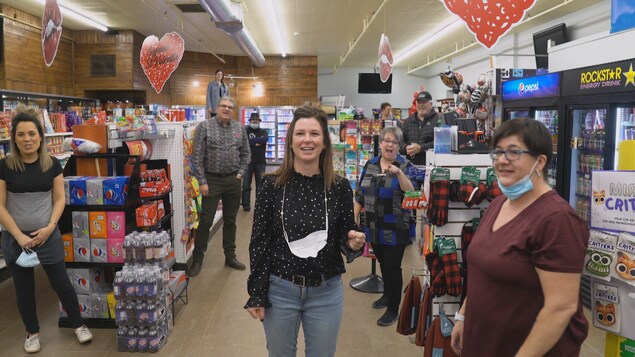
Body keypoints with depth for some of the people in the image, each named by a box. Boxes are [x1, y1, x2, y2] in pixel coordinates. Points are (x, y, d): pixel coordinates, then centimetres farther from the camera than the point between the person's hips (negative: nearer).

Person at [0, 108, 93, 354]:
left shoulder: (52, 164, -3)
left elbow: (59, 199, 0)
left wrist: (50, 227, -13)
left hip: (48, 235, 0)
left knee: (61, 283, 8)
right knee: (24, 288, 13)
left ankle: (78, 325, 27)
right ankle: (32, 332, 33)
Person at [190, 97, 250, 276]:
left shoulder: (240, 128, 6)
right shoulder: (204, 127, -6)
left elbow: (245, 153, 13)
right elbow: (197, 156, -8)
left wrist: (240, 174, 3)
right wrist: (202, 182, -11)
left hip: (233, 180, 4)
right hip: (212, 180, -3)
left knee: (230, 220, 13)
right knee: (205, 221, 1)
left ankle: (230, 256, 26)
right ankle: (197, 258, 16)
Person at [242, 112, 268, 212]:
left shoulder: (263, 131, 9)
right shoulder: (245, 131, 5)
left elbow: (265, 139, -14)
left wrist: (251, 140, -13)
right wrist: (257, 143, -15)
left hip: (260, 162, 1)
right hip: (248, 161, -1)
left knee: (260, 184, 6)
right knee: (246, 184, 2)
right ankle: (246, 204, 11)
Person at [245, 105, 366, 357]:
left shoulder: (340, 187, -6)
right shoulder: (272, 185, -9)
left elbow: (345, 241, 3)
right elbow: (259, 241, -4)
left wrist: (353, 244, -20)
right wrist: (256, 295, -4)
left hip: (326, 293, 1)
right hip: (279, 290, 0)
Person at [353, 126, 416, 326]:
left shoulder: (405, 166, -7)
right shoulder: (370, 165, 7)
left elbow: (411, 192, -23)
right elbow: (360, 195, 11)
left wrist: (398, 172, -35)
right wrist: (354, 219, 6)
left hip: (395, 229, -5)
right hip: (374, 227, 5)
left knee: (393, 267, 1)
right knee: (383, 263, 20)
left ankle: (393, 309, 16)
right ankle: (388, 294, 41)